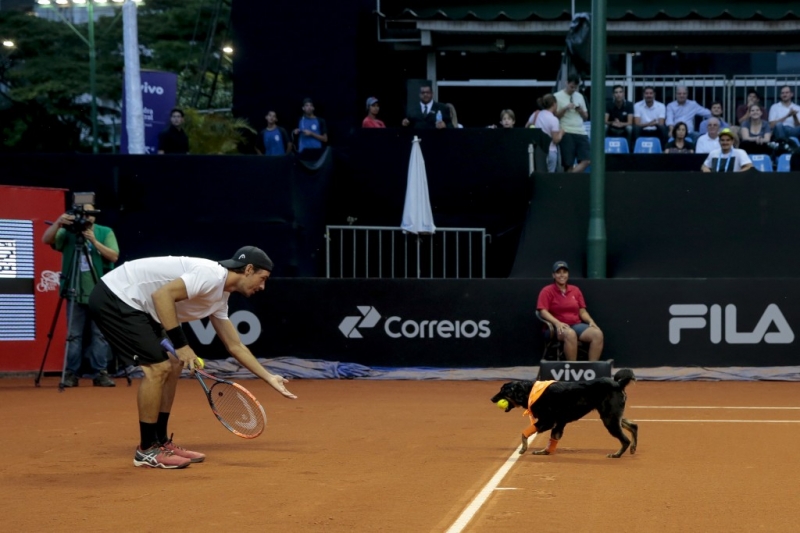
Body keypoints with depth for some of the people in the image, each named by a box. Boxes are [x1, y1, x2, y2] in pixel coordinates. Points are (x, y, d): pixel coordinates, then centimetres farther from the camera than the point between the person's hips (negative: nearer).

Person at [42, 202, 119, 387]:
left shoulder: (105, 232, 3)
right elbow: (46, 239, -12)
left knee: (100, 334, -1)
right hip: (75, 292, 0)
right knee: (74, 334, 1)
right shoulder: (68, 233, 3)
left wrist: (94, 241, -18)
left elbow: (114, 256, -8)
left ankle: (100, 373, 2)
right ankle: (71, 374, 4)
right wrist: (58, 223, -29)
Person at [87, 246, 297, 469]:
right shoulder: (212, 275, -18)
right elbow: (162, 295, -27)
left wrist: (269, 378, 23)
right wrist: (181, 344, -24)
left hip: (133, 304, 10)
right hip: (114, 297, -10)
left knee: (172, 366, 11)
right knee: (158, 367, -12)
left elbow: (235, 346, 23)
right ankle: (147, 451, -3)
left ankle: (160, 442, 18)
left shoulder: (220, 298, 13)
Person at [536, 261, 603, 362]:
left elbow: (582, 311, 15)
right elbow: (543, 311, -9)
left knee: (598, 333, -23)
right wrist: (557, 323, -25)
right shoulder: (547, 291, 1)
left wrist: (591, 321, -6)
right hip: (559, 327, -5)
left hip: (577, 325, 5)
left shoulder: (575, 290, 15)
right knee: (570, 334, -41)